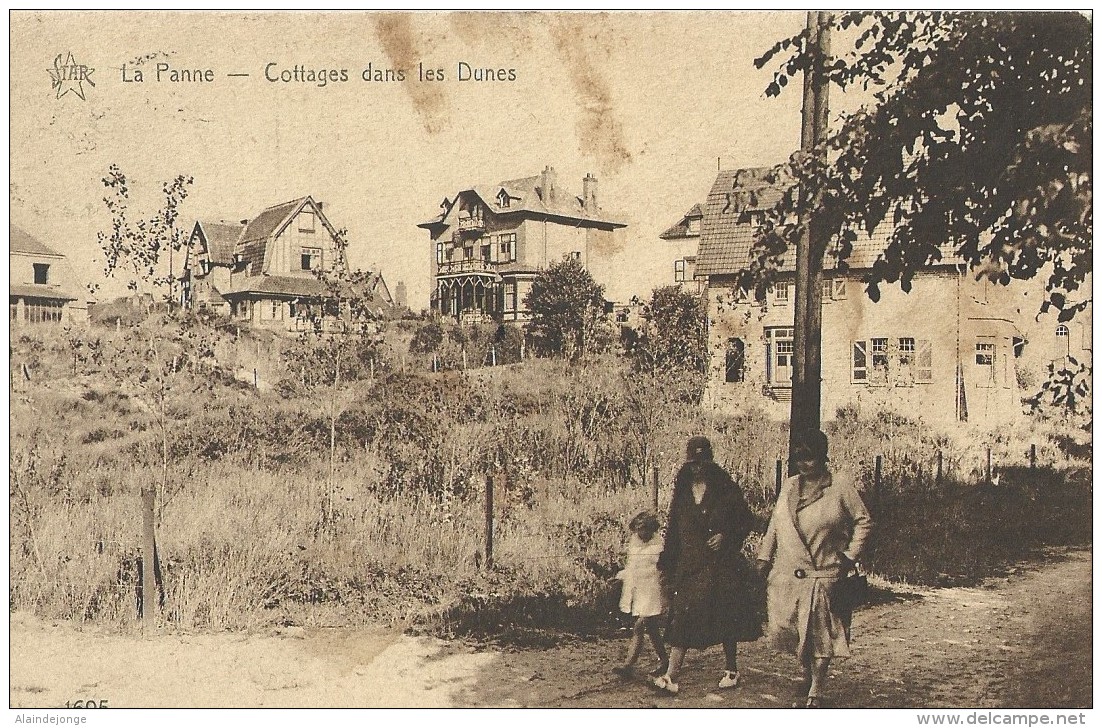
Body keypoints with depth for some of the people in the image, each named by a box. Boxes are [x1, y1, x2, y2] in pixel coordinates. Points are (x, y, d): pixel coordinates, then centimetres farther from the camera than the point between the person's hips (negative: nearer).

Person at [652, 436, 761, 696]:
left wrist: (726, 536, -13)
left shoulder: (726, 489, -1)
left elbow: (746, 520, 3)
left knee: (726, 616, 5)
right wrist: (667, 562, 8)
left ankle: (731, 669, 24)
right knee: (682, 615, -6)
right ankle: (671, 677, -10)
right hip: (689, 564, 2)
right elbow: (673, 529, 12)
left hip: (722, 564, -2)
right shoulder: (682, 492, 10)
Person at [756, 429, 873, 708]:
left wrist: (850, 556, -5)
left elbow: (863, 521, 2)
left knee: (821, 634, -2)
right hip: (786, 574, 4)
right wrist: (764, 558, 11)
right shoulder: (789, 486, 11)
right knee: (789, 629, 5)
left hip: (823, 575, -4)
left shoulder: (841, 486, -2)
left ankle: (816, 693, 5)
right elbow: (774, 525, 16)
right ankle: (807, 678, 27)